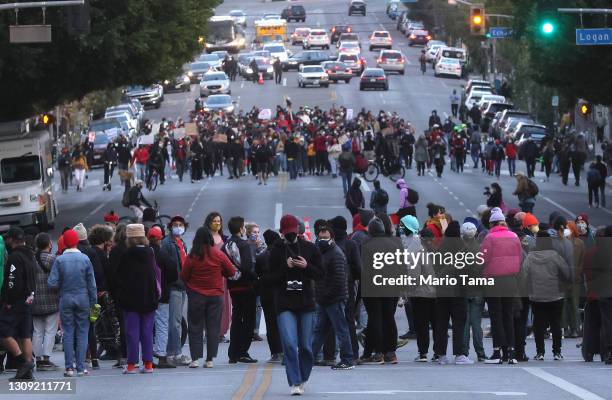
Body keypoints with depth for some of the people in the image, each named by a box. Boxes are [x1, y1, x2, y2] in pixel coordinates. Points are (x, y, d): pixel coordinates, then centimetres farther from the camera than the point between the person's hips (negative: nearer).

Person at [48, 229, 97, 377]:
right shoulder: (85, 259, -5)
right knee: (82, 332, 5)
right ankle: (81, 367, 1)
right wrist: (93, 301, 7)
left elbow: (52, 282, -10)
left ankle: (69, 367, 3)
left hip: (66, 299, 0)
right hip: (82, 298, 0)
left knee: (68, 333, 5)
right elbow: (91, 283, -1)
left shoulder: (59, 260, -8)